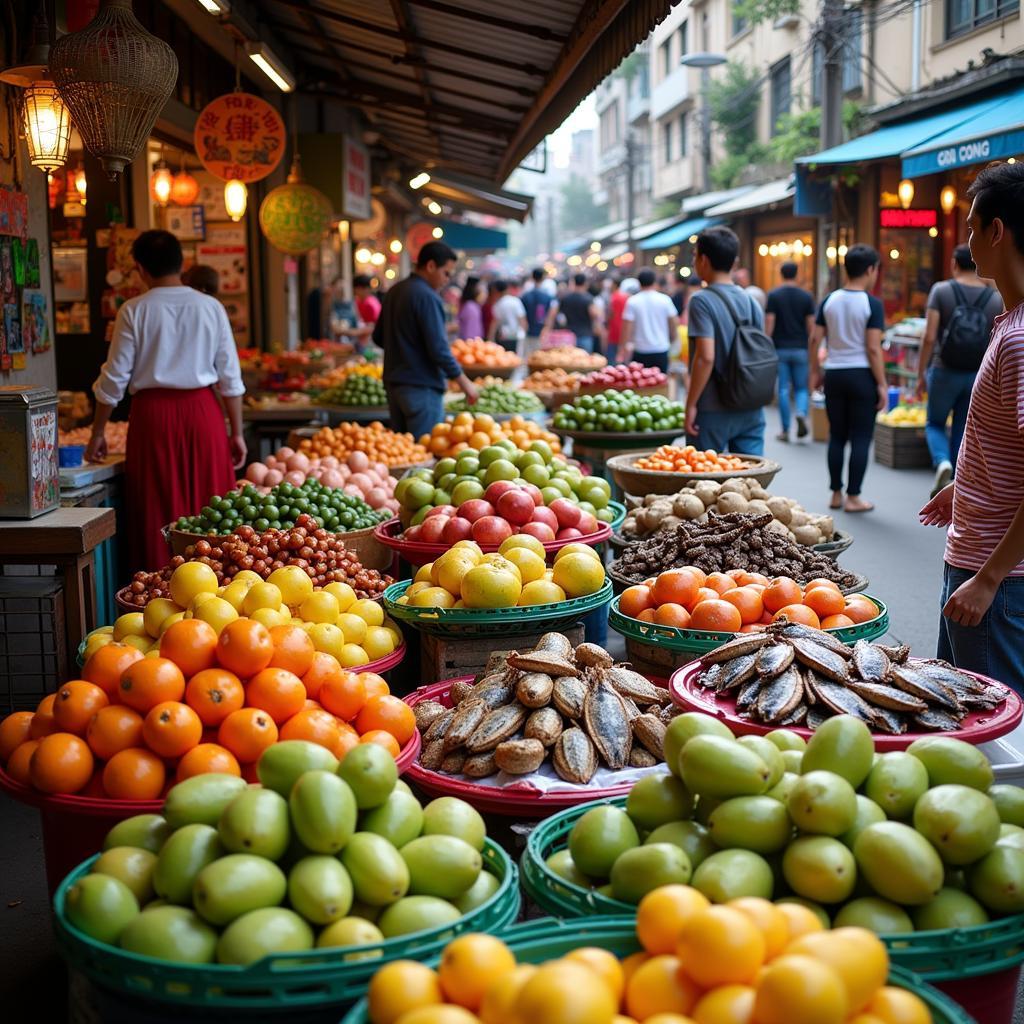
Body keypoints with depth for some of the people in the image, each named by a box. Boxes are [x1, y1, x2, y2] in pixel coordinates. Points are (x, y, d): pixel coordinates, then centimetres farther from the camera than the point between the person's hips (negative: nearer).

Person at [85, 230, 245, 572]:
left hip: (153, 414, -1)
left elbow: (114, 379, 0)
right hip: (203, 411, 1)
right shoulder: (210, 307, 2)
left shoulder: (134, 311, -3)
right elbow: (230, 377, 3)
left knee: (158, 516, 6)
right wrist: (236, 433, 10)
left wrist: (98, 432, 10)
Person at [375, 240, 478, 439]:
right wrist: (464, 382, -12)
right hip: (422, 386, -9)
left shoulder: (394, 292, 10)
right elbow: (438, 349, -20)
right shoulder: (427, 297, -16)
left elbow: (379, 338, 18)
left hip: (394, 383, 9)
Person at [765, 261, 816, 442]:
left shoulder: (773, 295, -3)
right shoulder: (806, 296, 3)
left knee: (783, 389, 3)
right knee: (801, 388, 11)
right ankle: (801, 413, -19)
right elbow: (811, 325, 2)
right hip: (800, 349, 1)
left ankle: (785, 430, 4)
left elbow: (769, 323, -8)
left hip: (780, 348, -1)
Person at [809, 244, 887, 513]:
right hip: (862, 375, -5)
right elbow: (873, 349, -13)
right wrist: (882, 385, -8)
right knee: (861, 438, 3)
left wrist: (815, 372, 16)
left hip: (834, 374, 5)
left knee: (837, 436, 13)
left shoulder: (830, 300, 4)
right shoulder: (872, 303, -10)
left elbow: (814, 340, 4)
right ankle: (853, 498, 5)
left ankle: (836, 495, 18)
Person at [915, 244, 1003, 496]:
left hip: (945, 371, -2)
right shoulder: (995, 298, 2)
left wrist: (921, 374, -2)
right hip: (978, 376, 2)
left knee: (935, 424, 17)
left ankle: (942, 462, -13)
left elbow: (929, 338, -11)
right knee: (962, 433, 13)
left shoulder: (941, 290, -6)